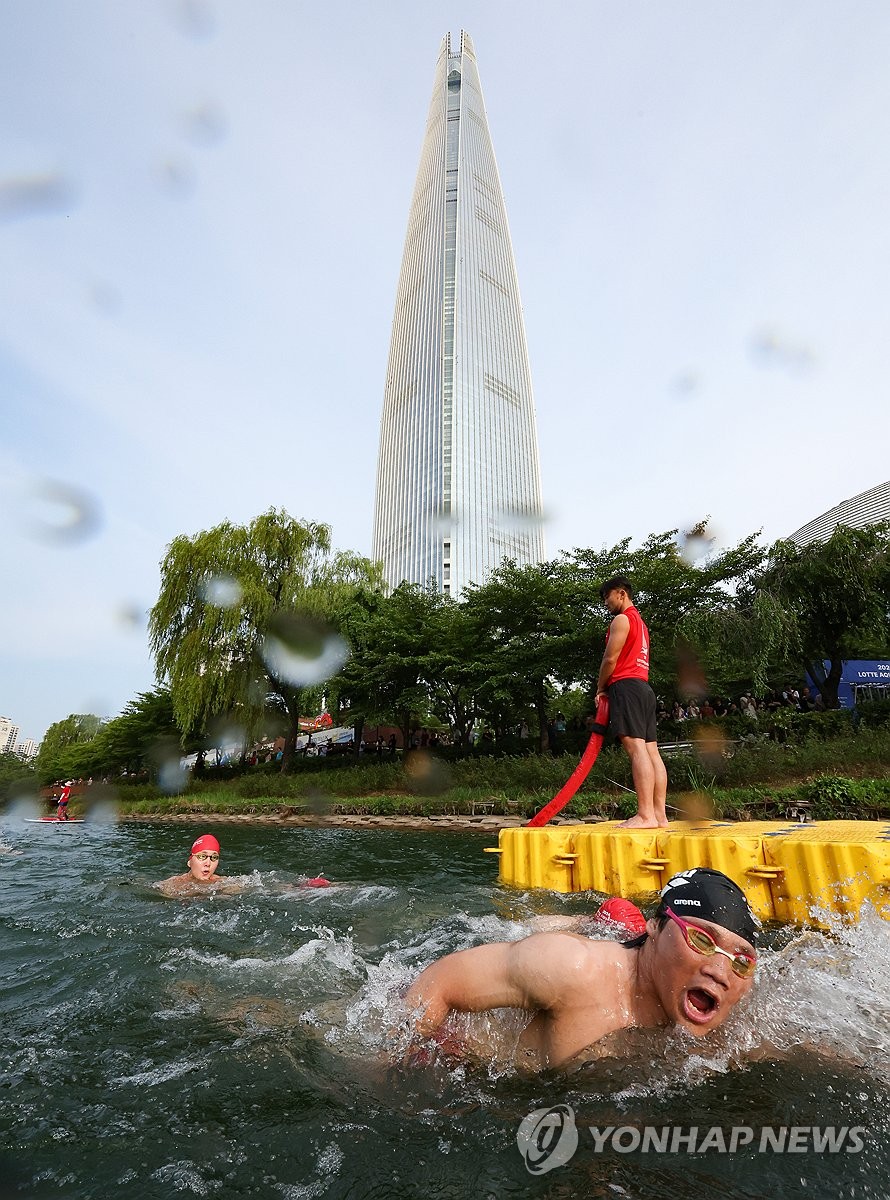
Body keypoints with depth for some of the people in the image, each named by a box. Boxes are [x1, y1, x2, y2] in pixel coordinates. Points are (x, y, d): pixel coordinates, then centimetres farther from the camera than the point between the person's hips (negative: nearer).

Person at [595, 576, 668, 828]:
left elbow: (610, 659, -9)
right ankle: (659, 814, 6)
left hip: (626, 686, -10)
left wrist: (600, 688, 5)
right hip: (644, 687, 10)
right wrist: (608, 688, 15)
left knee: (636, 748, -15)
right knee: (651, 750, 5)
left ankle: (645, 816, -19)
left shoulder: (621, 620, -3)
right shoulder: (640, 621, 27)